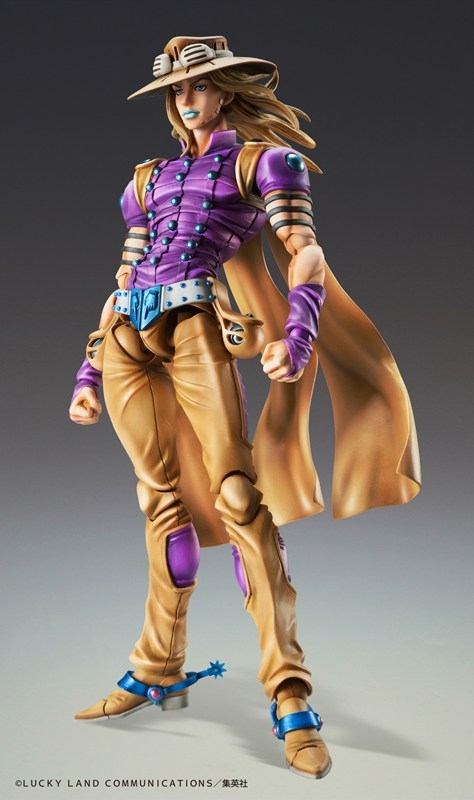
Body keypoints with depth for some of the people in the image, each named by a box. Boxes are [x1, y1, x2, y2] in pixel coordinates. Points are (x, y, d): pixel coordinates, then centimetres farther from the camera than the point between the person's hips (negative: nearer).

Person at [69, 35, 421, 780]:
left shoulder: (263, 159, 12)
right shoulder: (152, 177, 25)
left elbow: (305, 251, -2)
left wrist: (298, 333, -21)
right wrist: (89, 370, 19)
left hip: (194, 325, -5)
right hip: (128, 332, 5)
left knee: (235, 493, -16)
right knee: (163, 497, 6)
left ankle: (290, 693, -13)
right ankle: (158, 671, 15)